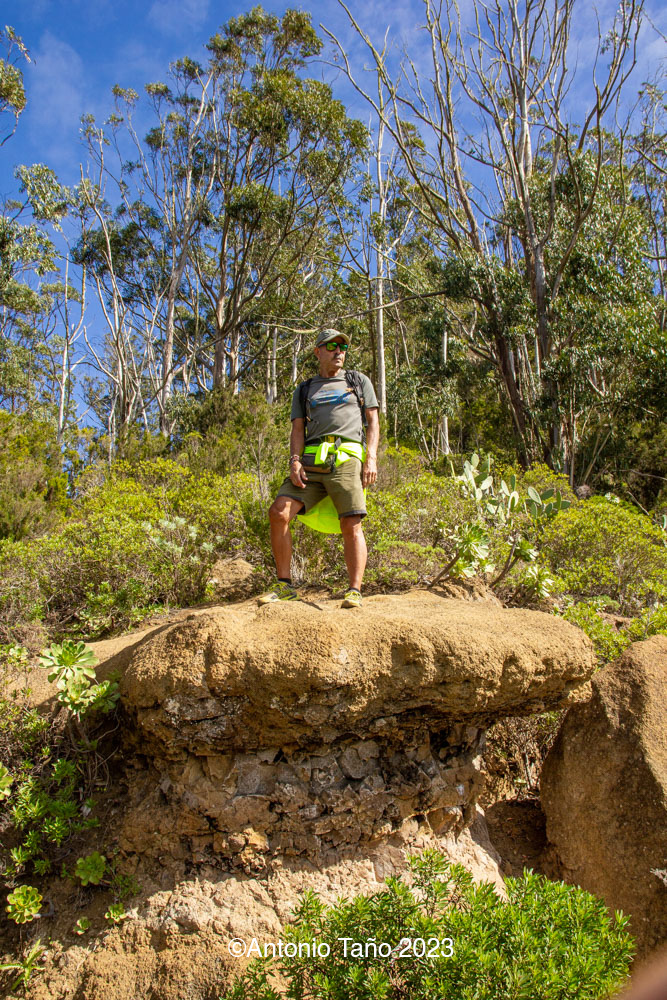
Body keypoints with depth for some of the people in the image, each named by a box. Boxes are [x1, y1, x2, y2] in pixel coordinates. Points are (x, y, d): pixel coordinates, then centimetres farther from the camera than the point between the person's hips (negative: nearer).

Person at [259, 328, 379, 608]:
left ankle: (355, 591, -12)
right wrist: (295, 461, -5)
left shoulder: (359, 381, 20)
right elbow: (298, 430, 14)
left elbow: (373, 422, 12)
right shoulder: (304, 391, 25)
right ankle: (284, 586, -6)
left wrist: (371, 458, -4)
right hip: (311, 462, 2)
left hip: (346, 459, -2)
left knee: (351, 525, -16)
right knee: (279, 513, -14)